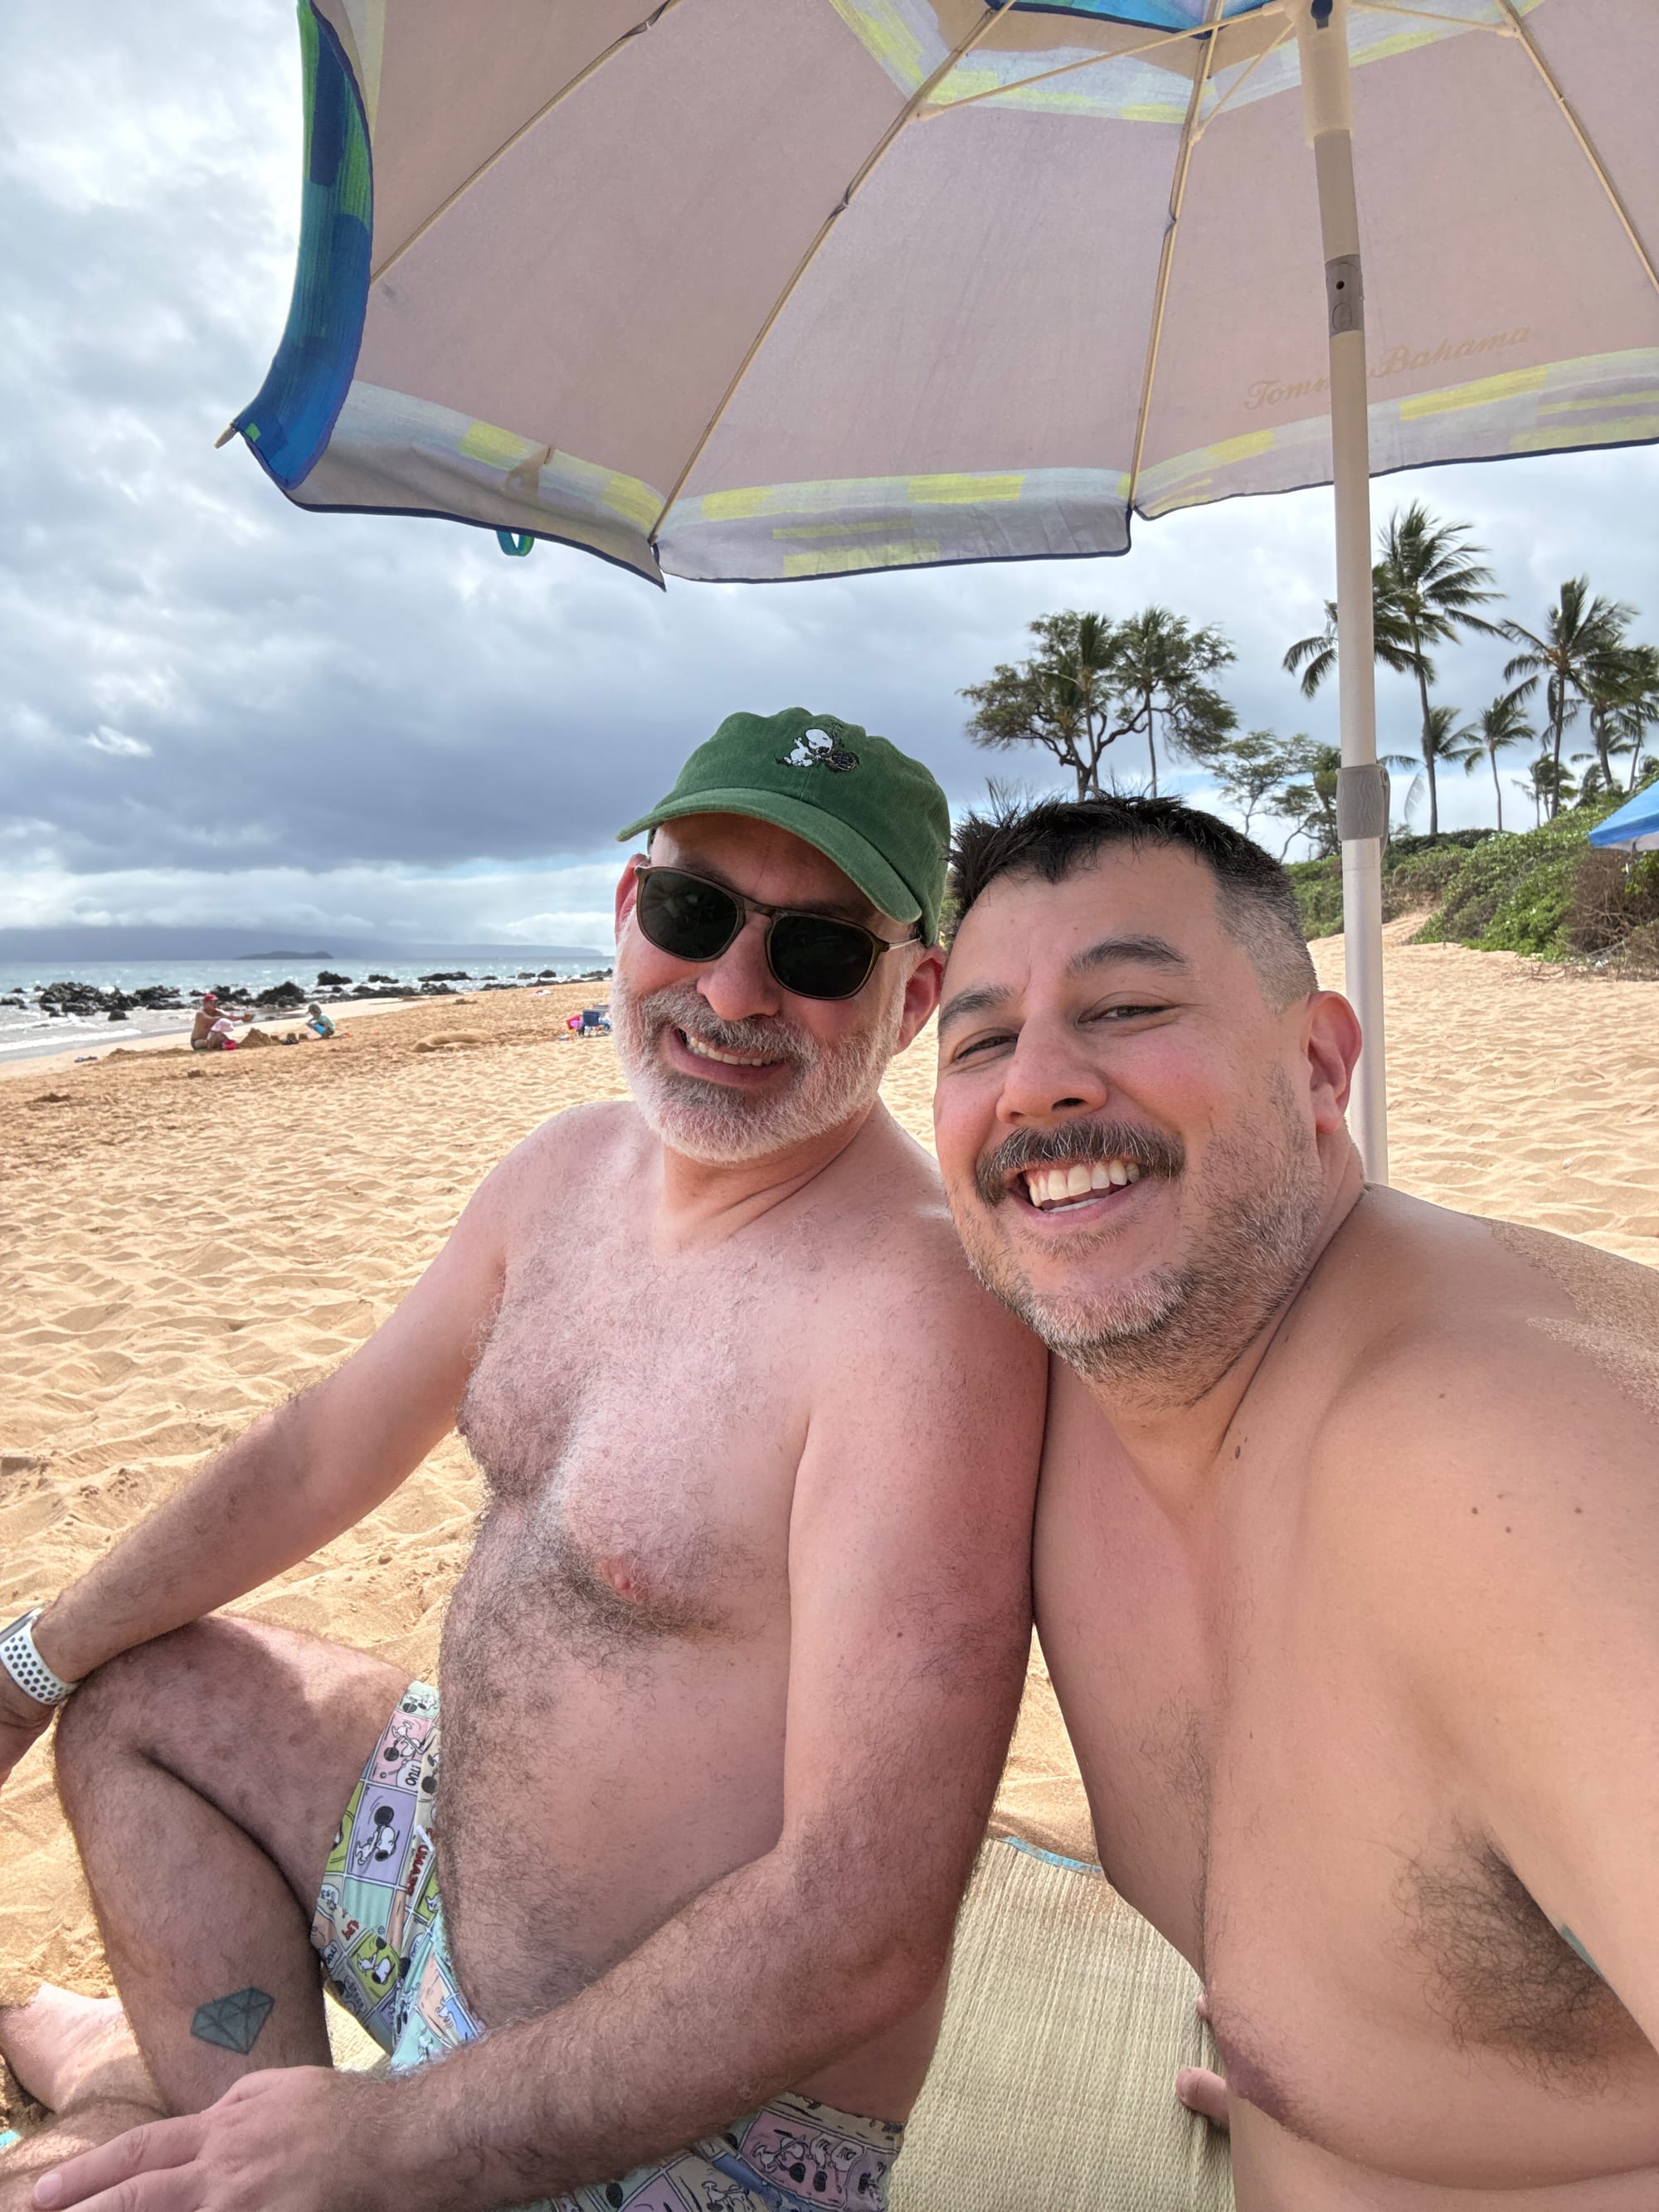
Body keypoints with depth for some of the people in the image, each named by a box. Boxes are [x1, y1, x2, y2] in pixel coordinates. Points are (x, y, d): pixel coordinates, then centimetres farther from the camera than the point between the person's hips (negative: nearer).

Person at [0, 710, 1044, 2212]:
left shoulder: (925, 1315, -31)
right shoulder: (573, 1169, -4)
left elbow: (863, 1929, -31)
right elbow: (332, 1444, 9)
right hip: (460, 1848, 8)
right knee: (137, 1694, 19)